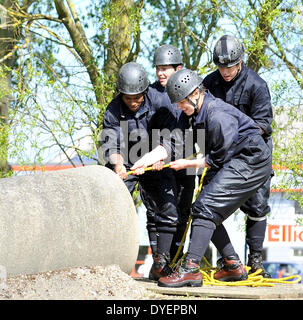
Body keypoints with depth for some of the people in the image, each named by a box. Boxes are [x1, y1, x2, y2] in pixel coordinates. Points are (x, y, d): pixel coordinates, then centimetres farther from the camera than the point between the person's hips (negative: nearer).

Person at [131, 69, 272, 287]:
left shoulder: (218, 116, -24)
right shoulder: (194, 113, 6)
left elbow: (219, 158, -18)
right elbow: (173, 142, 3)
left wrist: (187, 164, -7)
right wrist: (143, 162, -9)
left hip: (251, 162, -10)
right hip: (237, 164, 10)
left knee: (205, 207, -18)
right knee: (210, 211, 11)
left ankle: (191, 269, -24)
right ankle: (233, 266, 17)